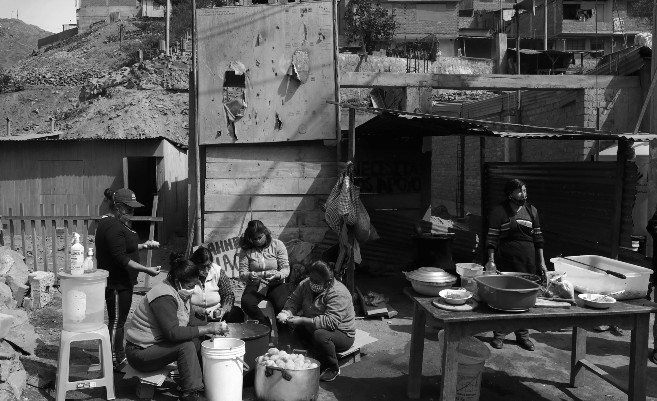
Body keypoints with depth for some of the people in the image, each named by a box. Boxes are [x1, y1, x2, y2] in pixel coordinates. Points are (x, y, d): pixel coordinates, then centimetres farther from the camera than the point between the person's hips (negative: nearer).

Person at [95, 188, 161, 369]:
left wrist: (142, 245, 11)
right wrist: (147, 270, -25)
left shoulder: (109, 222, 13)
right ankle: (114, 362, 10)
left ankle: (119, 356, 30)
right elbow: (121, 259, -26)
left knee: (118, 320, 18)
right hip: (117, 284, -11)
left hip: (120, 281, 11)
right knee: (116, 321, -1)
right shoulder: (113, 227, -22)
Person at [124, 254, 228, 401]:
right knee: (186, 346, -28)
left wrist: (210, 327, -7)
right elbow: (173, 332, -35)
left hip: (158, 343, 9)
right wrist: (207, 329, -32)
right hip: (140, 352, -9)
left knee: (199, 341, -5)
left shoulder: (181, 293, 4)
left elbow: (189, 319, 11)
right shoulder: (164, 297, -27)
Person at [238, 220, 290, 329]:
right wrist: (249, 276, -26)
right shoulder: (245, 250, 2)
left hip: (276, 284, -1)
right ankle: (268, 327, -11)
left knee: (281, 305, -32)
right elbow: (242, 274, -2)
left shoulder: (277, 245, 0)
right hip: (255, 285, 1)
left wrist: (278, 275, -25)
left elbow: (286, 269, -2)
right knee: (246, 303, -32)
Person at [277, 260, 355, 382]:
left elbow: (331, 322, -35)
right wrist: (287, 313, -21)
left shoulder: (338, 293, -27)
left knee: (320, 335, -35)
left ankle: (333, 368, -10)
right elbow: (293, 300, 3)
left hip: (342, 334, -7)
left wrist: (303, 320, -39)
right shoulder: (306, 284, -4)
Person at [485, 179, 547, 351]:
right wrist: (491, 260, -12)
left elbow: (538, 238, 12)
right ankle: (499, 334, 14)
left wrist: (542, 262, 9)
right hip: (506, 260, -4)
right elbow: (492, 238, -5)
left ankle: (523, 335, 22)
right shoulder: (499, 211, -3)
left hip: (528, 260, 4)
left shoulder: (532, 211, 9)